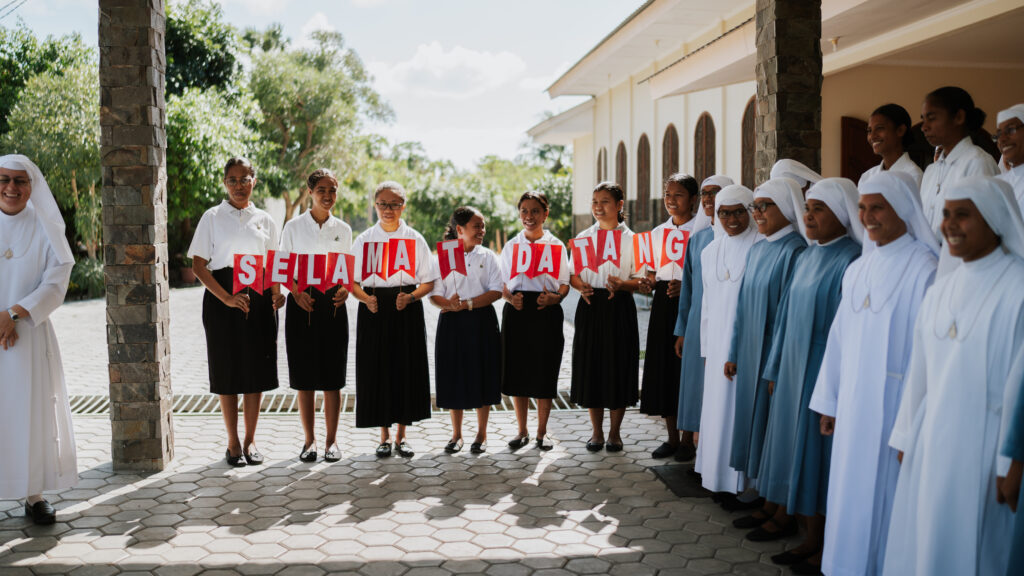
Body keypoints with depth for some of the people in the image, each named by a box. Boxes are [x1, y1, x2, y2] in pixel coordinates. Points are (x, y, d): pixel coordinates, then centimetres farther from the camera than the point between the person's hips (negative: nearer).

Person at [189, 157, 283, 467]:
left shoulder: (264, 220, 11)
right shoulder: (213, 217, 3)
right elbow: (198, 264, -3)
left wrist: (276, 292, -6)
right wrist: (226, 298, -14)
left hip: (258, 297, 2)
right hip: (221, 297, -2)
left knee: (257, 369, 3)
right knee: (227, 369, 2)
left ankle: (250, 440, 15)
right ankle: (233, 442, 13)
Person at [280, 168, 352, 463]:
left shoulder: (342, 229, 9)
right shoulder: (294, 226, 3)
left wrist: (345, 289, -8)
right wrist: (297, 292, -13)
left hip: (332, 304, 1)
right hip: (302, 303, -1)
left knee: (333, 375, 2)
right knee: (304, 375, 2)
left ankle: (331, 440, 12)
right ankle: (309, 439, 14)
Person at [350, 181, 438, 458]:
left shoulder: (414, 239, 5)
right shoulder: (364, 240, 7)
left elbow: (428, 281, 4)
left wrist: (410, 297, -14)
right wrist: (365, 298, -13)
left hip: (407, 311, 0)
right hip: (374, 310, 0)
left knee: (407, 370, 1)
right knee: (377, 370, 1)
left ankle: (401, 436, 15)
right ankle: (384, 437, 15)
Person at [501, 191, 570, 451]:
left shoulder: (556, 246, 5)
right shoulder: (511, 246, 9)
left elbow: (565, 284, 4)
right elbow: (503, 284, 10)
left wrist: (554, 297, -17)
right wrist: (510, 298, -11)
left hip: (546, 312, -1)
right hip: (517, 312, 2)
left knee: (545, 372, 1)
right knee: (517, 371, 4)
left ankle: (542, 432, 14)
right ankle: (522, 431, 17)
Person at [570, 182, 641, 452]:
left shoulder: (631, 238, 1)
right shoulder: (583, 237, 9)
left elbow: (640, 279, -2)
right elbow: (573, 273, 11)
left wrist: (622, 284, -22)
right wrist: (580, 286, -11)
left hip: (619, 308, -2)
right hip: (590, 308, 2)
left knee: (618, 367, 1)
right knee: (590, 366, 3)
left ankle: (614, 432, 15)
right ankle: (596, 431, 16)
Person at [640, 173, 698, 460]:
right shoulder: (657, 232, 12)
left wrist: (685, 286, -23)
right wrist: (648, 283, -4)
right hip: (663, 305, 5)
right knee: (662, 367, 6)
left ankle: (689, 440, 11)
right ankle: (672, 438, 18)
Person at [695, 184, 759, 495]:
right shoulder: (710, 252, 12)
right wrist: (706, 348, 16)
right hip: (718, 344, 6)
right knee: (717, 405, 10)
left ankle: (741, 481, 7)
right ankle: (717, 475, 20)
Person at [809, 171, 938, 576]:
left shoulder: (924, 269, -12)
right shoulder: (859, 269, 10)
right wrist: (829, 402, 12)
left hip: (894, 404, -7)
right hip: (853, 403, 7)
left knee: (882, 495, 2)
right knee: (849, 493, 14)